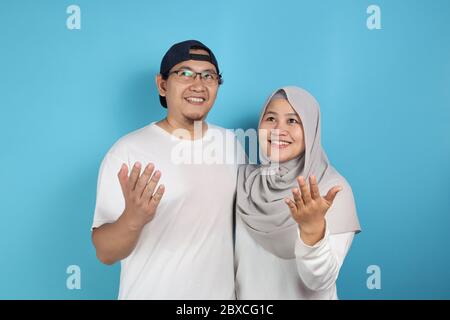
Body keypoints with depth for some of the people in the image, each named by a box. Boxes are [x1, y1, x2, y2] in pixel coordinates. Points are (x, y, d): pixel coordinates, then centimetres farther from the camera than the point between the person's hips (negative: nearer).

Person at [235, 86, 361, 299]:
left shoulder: (333, 188, -19)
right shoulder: (243, 178, -9)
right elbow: (235, 255, 2)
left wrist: (313, 229, -39)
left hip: (305, 297, -3)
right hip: (249, 295, 3)